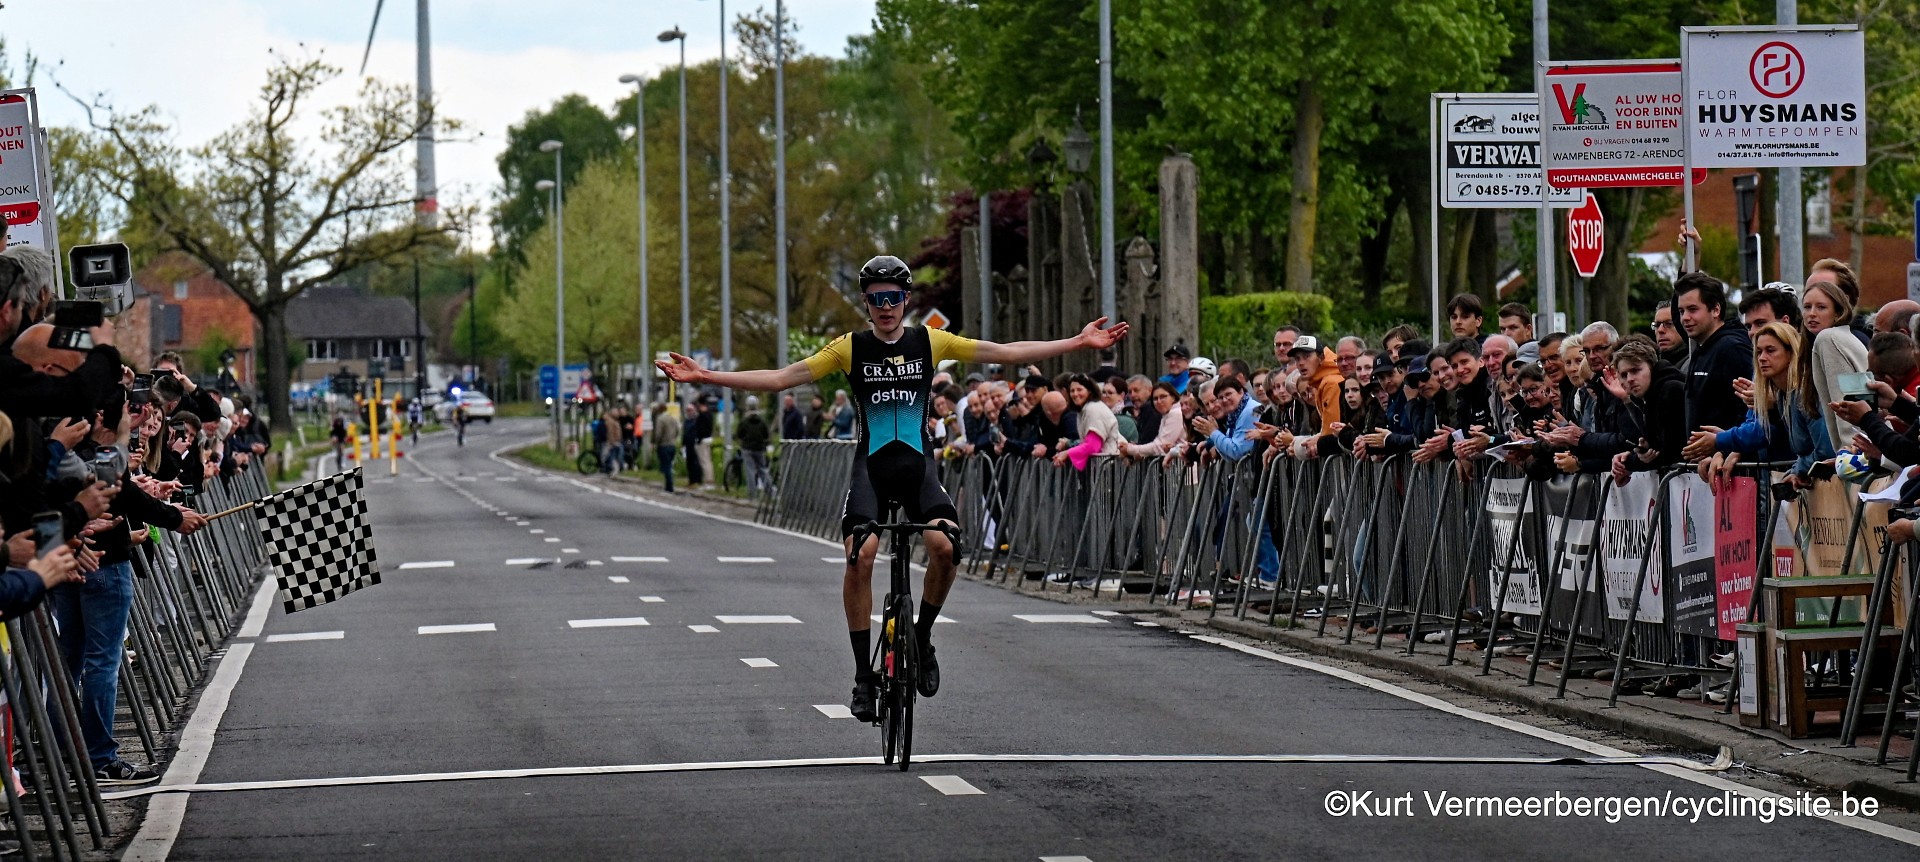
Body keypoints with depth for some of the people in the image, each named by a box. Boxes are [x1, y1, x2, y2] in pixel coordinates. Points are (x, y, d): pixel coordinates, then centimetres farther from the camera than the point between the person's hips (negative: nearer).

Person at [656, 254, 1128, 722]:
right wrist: (705, 376, -10)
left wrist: (1077, 343, -1)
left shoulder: (931, 341, 5)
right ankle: (863, 675, -11)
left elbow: (1006, 353, 4)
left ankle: (922, 637, 3)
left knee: (944, 545, -24)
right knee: (860, 555, -23)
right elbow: (780, 378, -1)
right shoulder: (851, 348, 2)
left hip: (918, 462, 1)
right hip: (871, 463, -1)